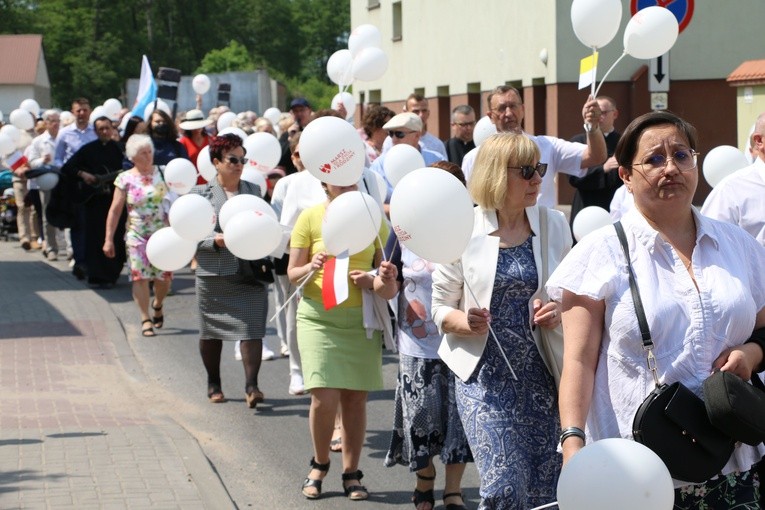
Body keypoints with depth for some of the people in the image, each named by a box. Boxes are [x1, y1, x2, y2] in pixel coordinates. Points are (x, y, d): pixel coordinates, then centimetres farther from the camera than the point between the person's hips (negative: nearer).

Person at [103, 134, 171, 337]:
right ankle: (146, 319, 4)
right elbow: (115, 210, 1)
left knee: (164, 276, 1)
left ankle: (157, 305, 31)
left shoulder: (162, 173, 3)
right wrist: (108, 239, -1)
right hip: (137, 235, -1)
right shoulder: (125, 179, -1)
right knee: (140, 276, -5)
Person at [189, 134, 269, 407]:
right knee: (211, 332, 10)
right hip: (213, 273, -1)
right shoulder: (201, 193, 2)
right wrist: (215, 241, -18)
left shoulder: (254, 190, 11)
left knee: (252, 328, -10)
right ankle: (213, 383, 27)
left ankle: (251, 385, -10)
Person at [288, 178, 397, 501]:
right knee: (325, 398, -10)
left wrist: (383, 281, -15)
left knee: (355, 398, 4)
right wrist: (311, 268, -20)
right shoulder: (311, 218, -2)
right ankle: (320, 464, 15)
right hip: (319, 316, -2)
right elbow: (293, 273, 1)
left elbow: (385, 267, 8)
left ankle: (351, 474, 17)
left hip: (362, 318, 2)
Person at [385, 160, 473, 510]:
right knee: (421, 416, 8)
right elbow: (393, 284, 8)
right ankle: (424, 479, 33)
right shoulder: (404, 231, -1)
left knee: (458, 415, 4)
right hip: (418, 345, 1)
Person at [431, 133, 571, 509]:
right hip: (486, 375, -3)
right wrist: (466, 321, -19)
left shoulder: (554, 224, 4)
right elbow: (441, 307, 2)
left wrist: (560, 311, -8)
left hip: (541, 373, 3)